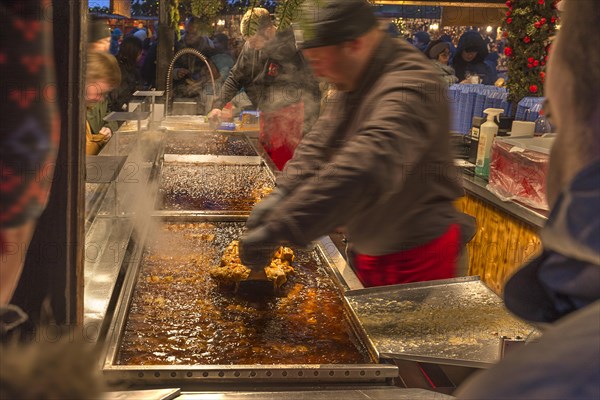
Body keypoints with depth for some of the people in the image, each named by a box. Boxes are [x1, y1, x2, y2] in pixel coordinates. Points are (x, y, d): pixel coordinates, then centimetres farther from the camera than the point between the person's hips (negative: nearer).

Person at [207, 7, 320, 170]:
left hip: (289, 115, -7)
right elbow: (235, 78, 9)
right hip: (267, 113, 7)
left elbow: (311, 91, -18)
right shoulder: (250, 48, -1)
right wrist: (218, 105, -3)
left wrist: (307, 131, -20)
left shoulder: (293, 49, -21)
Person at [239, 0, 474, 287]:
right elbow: (318, 144, 7)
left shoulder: (411, 87, -29)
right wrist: (282, 193, -11)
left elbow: (362, 170, -42)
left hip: (416, 257, -8)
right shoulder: (352, 85, 3)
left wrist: (277, 228, -45)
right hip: (367, 250, 9)